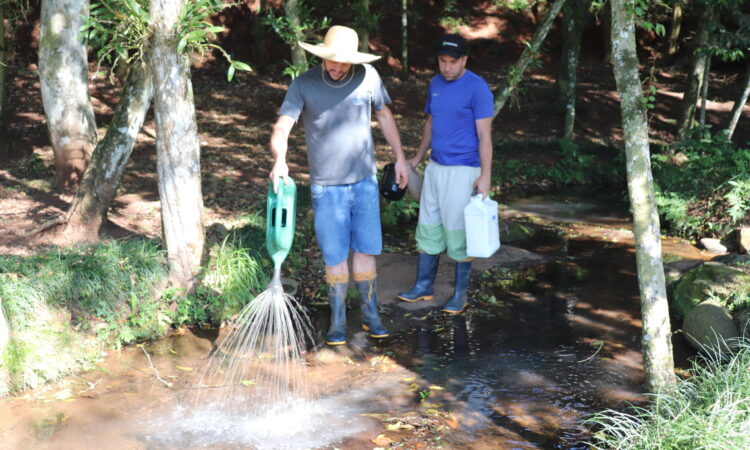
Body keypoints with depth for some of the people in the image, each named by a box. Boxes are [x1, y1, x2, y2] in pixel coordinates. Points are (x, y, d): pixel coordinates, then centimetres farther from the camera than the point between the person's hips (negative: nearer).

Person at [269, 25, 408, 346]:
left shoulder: (368, 77, -2)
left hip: (365, 181, 2)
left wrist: (400, 157, 15)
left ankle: (371, 316, 21)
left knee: (366, 250, 6)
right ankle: (337, 321, 19)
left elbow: (384, 115, 13)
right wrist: (279, 160, -37)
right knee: (335, 256, 3)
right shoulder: (304, 84, -9)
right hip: (326, 186, -2)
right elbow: (282, 127, -17)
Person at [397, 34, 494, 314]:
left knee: (458, 233, 1)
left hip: (463, 171, -7)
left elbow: (485, 135, -15)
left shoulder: (477, 88, -12)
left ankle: (460, 293, 14)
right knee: (428, 227, 11)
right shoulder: (435, 84, 9)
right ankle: (423, 286, 23)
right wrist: (417, 158, 21)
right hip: (435, 167, 7)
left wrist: (485, 176, -20)